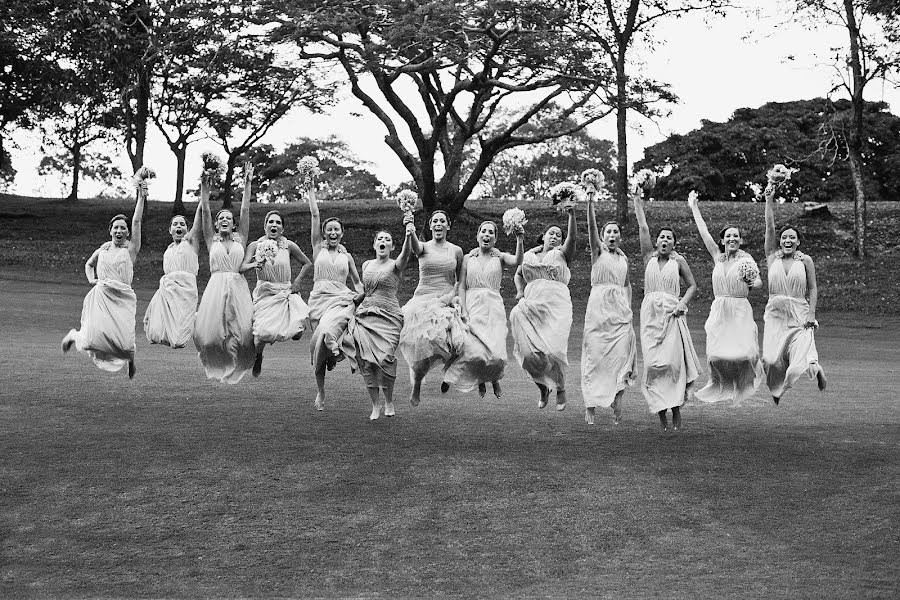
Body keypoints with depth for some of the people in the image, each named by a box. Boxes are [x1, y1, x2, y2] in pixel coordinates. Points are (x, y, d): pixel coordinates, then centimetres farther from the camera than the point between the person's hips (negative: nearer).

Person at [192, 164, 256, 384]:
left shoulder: (240, 239, 14)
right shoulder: (212, 240, 13)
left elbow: (245, 211, 9)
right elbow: (205, 211, 7)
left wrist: (247, 184, 4)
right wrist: (204, 187, -1)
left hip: (238, 288, 0)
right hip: (216, 286, 0)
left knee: (241, 331, -11)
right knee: (211, 331, -10)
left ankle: (236, 367, 5)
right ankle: (215, 365, 11)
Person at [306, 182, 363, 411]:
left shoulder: (346, 257, 14)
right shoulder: (318, 248, 11)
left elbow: (357, 281, 23)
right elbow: (314, 215, 6)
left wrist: (360, 293, 3)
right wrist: (311, 193, 8)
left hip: (341, 300, -1)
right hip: (319, 298, 1)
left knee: (328, 331, -36)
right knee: (317, 344, 2)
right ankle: (320, 392, 13)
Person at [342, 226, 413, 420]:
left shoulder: (395, 265, -2)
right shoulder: (366, 265, 14)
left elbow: (405, 254, -25)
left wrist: (408, 236, -43)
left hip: (389, 317, -4)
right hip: (365, 316, 4)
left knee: (385, 358, -15)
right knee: (366, 361, -6)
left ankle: (389, 401, 8)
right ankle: (375, 405, 4)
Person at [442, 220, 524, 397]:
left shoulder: (500, 257, 10)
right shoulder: (468, 258, 12)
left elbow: (517, 261, -12)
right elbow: (462, 286, 7)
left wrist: (520, 239, -27)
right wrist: (463, 311, -6)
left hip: (494, 308, 0)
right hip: (472, 307, 0)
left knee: (496, 355, -15)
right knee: (475, 353, -19)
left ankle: (494, 378, 21)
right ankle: (480, 380, 15)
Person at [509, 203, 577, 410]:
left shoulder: (561, 254, 10)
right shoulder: (529, 255, 20)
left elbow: (573, 237, -8)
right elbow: (518, 275, 34)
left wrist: (572, 215, -23)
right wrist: (520, 291, 14)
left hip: (556, 307, -3)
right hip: (532, 305, 3)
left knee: (553, 350, -14)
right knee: (529, 351, -11)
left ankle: (560, 390, 9)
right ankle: (542, 388, 13)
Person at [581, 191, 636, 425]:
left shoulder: (623, 258, 16)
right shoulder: (598, 250, 4)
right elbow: (591, 227, -11)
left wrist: (628, 307, 12)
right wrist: (590, 202, -25)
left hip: (620, 309, 4)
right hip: (599, 306, -3)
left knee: (620, 354, -10)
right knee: (595, 355, -4)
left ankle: (617, 398, -9)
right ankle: (590, 405, -1)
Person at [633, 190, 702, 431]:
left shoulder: (678, 261, 7)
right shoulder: (649, 257, 10)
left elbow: (692, 285, 11)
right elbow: (642, 228, 8)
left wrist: (682, 303, -6)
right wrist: (638, 201, 9)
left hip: (672, 314, -1)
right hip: (650, 313, 1)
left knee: (673, 361, -10)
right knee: (653, 363, -6)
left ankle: (676, 408, -2)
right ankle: (661, 410, 0)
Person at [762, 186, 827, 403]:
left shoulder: (805, 261, 3)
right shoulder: (773, 257, 7)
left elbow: (813, 289, 3)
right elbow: (769, 227, 1)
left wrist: (811, 314, -7)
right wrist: (769, 200, -3)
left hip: (799, 316, -2)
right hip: (775, 314, 2)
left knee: (800, 363, -12)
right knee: (771, 360, -10)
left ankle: (815, 368, 25)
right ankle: (776, 391, 19)